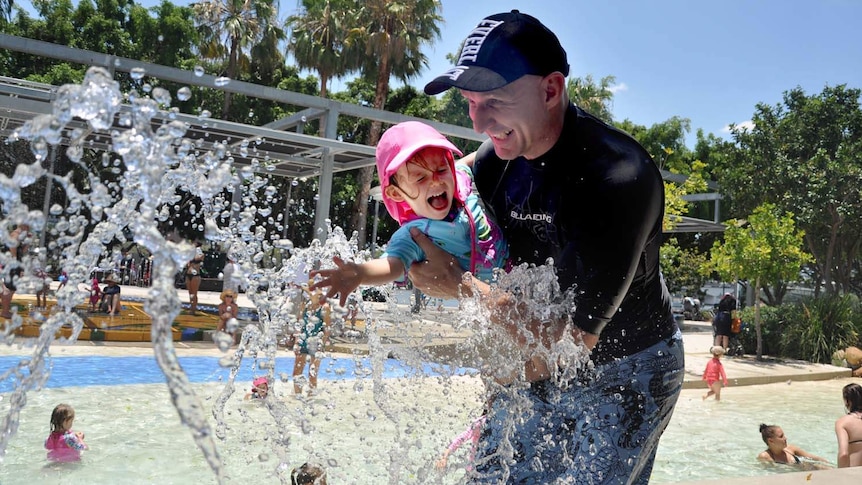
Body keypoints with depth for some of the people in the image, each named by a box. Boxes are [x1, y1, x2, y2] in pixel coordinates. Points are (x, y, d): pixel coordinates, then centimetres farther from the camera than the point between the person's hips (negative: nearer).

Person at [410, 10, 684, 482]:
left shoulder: (618, 179, -33)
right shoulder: (501, 151, -10)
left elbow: (569, 342, -33)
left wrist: (461, 285, -24)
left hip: (623, 374, -6)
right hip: (536, 364, 7)